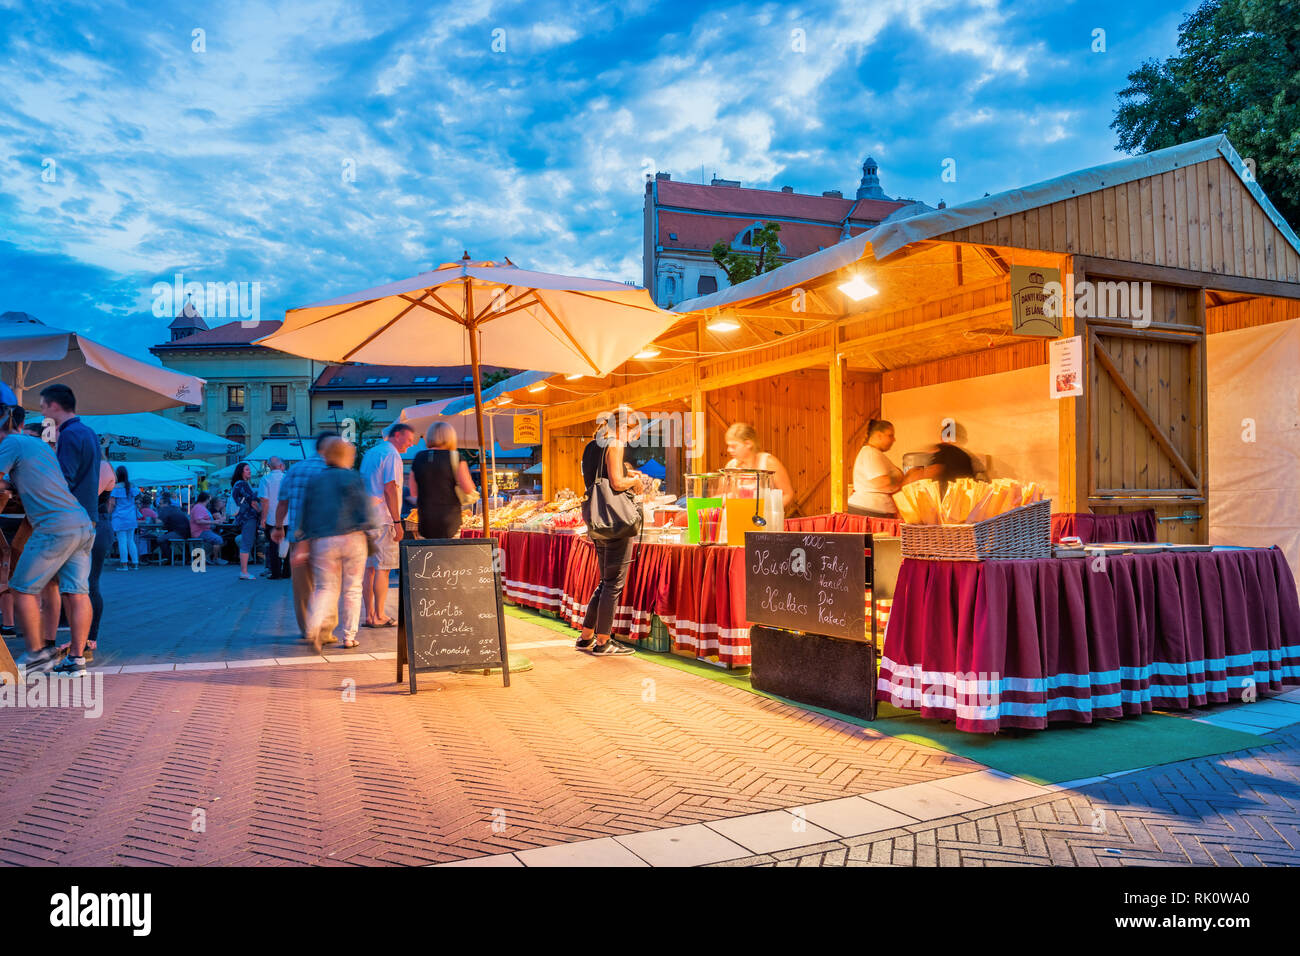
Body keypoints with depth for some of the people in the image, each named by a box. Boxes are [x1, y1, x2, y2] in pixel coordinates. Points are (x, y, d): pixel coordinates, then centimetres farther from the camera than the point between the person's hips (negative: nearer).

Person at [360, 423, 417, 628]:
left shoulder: (370, 453, 19)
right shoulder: (391, 454, -9)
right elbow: (390, 489, -16)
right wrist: (397, 521, -16)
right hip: (383, 519, -9)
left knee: (369, 568, 9)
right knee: (382, 568, -5)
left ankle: (369, 615, 12)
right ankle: (379, 616, -2)